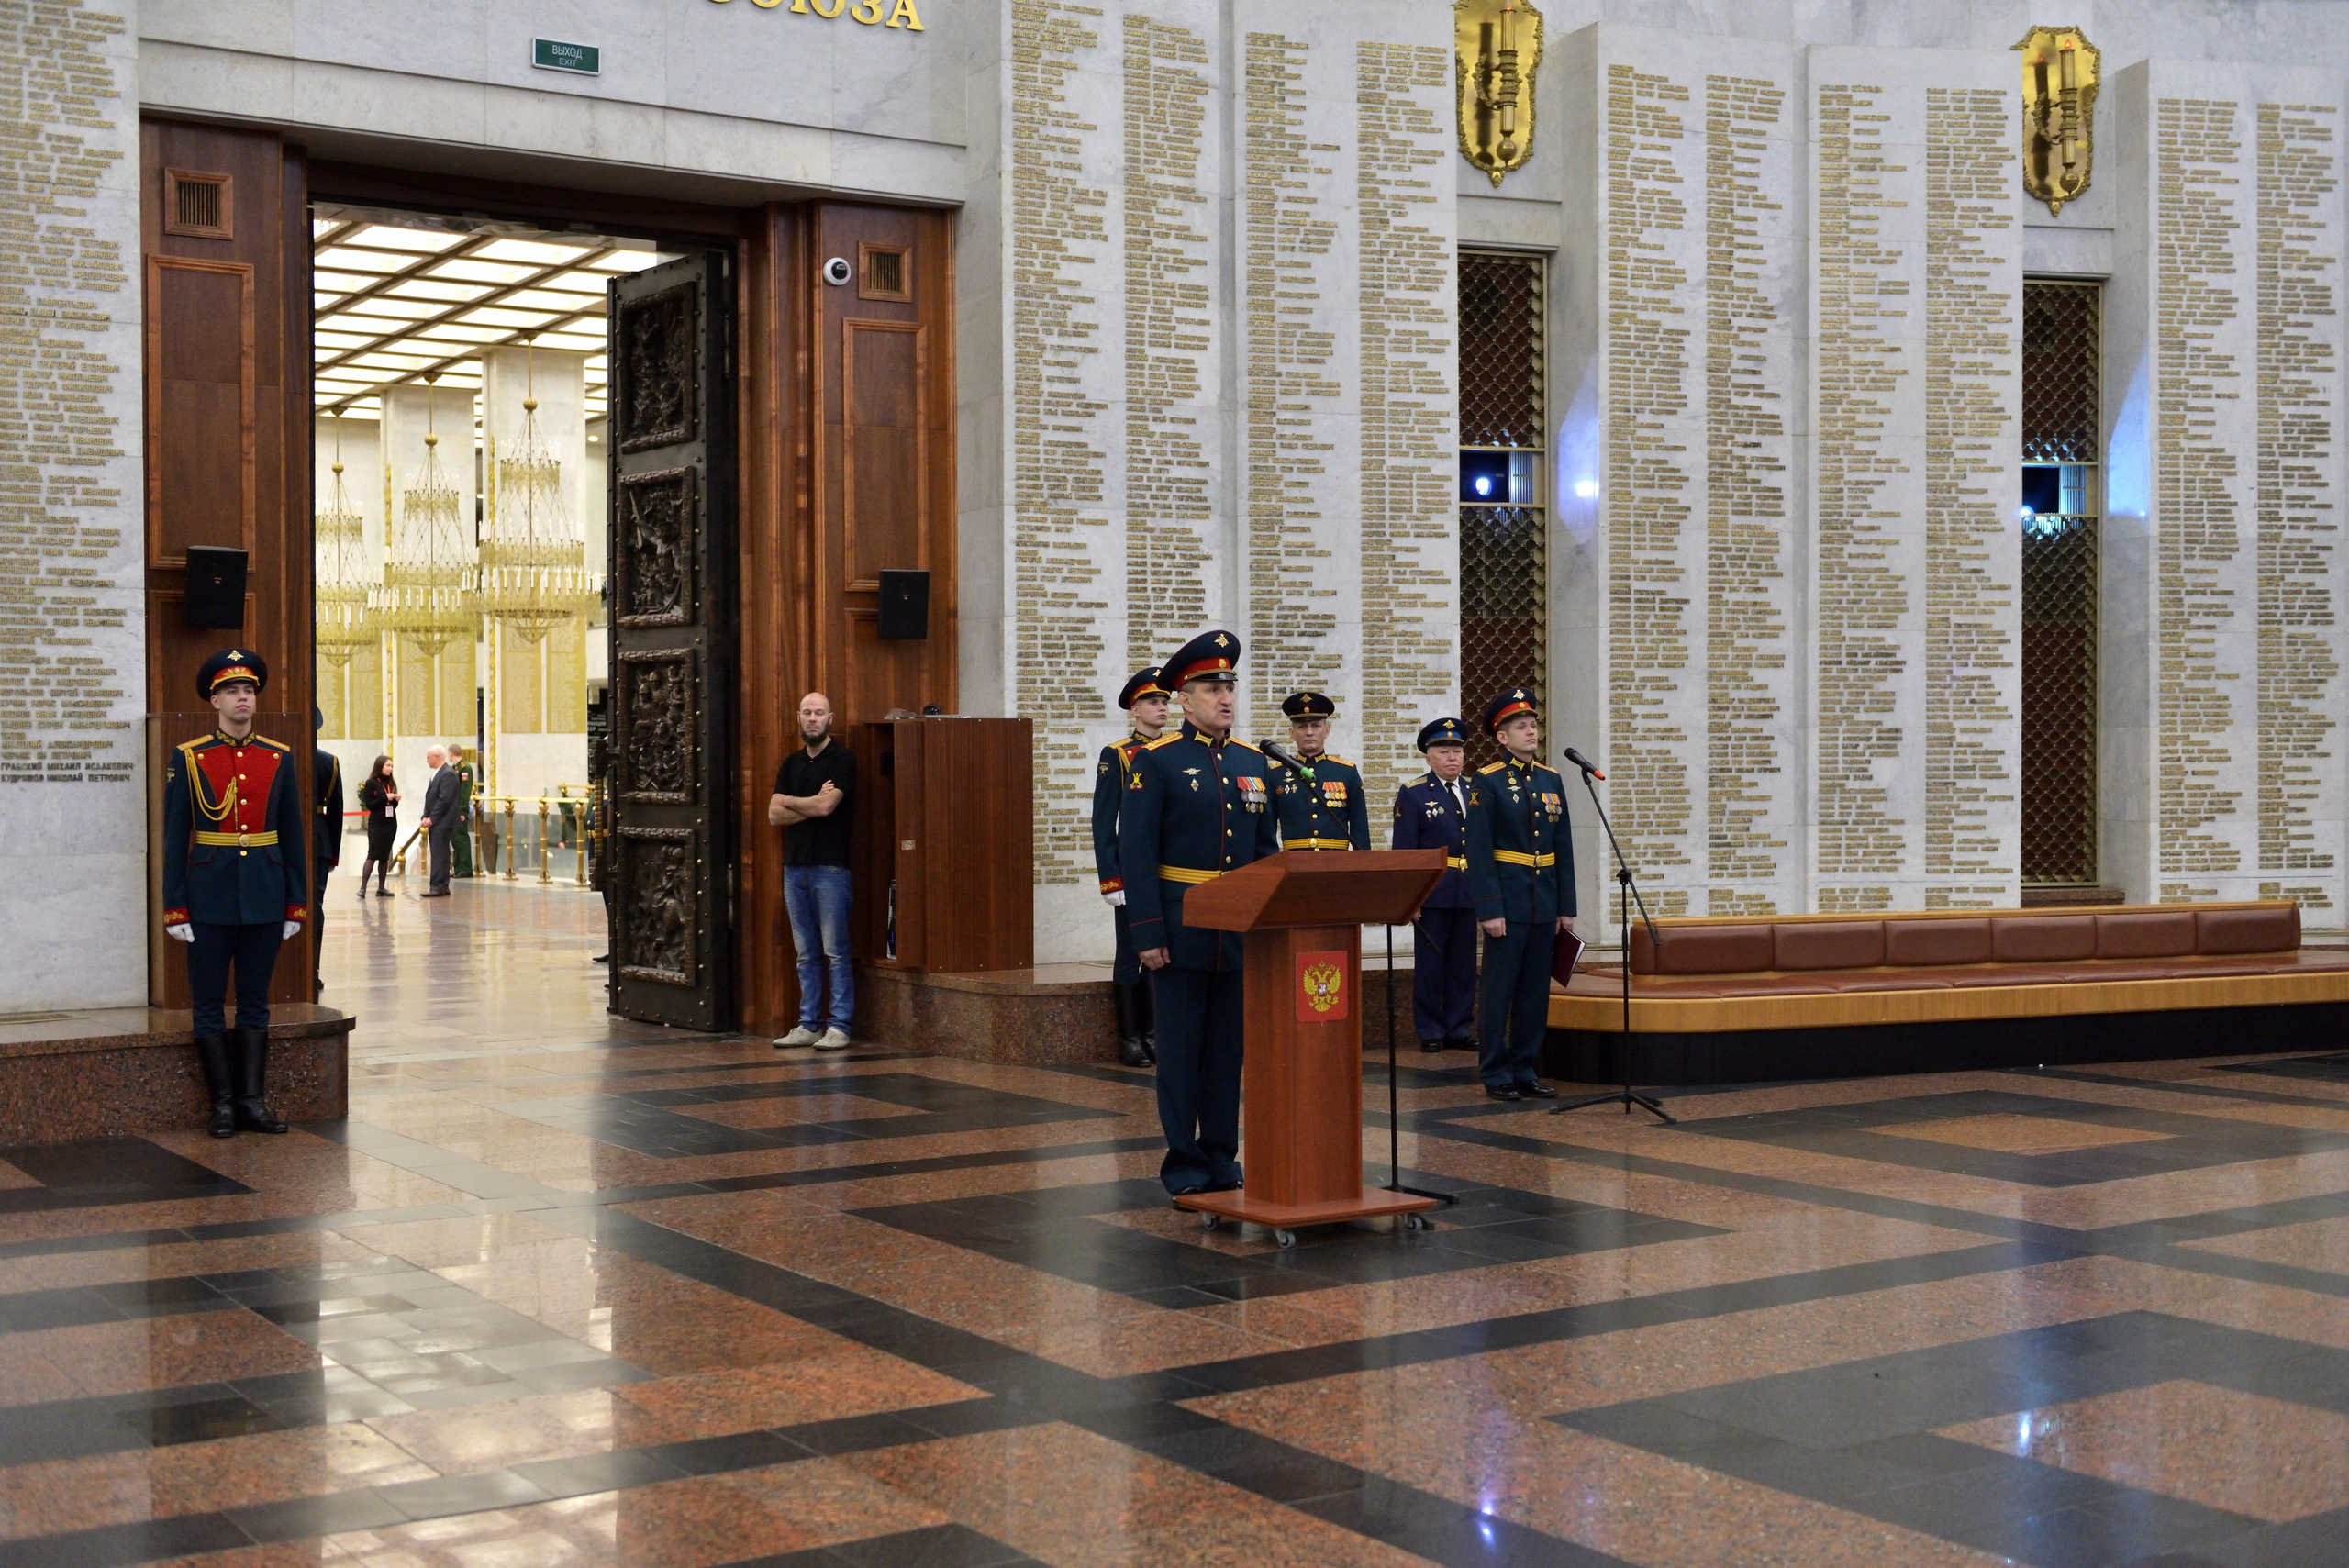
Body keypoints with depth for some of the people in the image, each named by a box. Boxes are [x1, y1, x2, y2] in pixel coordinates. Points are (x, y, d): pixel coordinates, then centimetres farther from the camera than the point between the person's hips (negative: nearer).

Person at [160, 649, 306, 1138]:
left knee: (255, 1004, 8)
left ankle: (252, 1101, 13)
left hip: (264, 897, 2)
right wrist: (175, 909, -6)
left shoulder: (280, 758, 6)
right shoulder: (187, 758, -1)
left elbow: (294, 836, 8)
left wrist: (296, 905, 4)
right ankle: (223, 1103, 10)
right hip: (210, 899, -2)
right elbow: (174, 838, -1)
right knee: (209, 1006, 3)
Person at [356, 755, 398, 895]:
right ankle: (363, 888, -13)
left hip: (391, 823, 5)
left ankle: (381, 888, 9)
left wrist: (396, 800, -5)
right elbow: (368, 805, -10)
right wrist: (385, 798, -18)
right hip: (376, 824, -5)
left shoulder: (391, 783, 10)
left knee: (385, 856, 6)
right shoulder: (371, 783, -6)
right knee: (372, 855, -11)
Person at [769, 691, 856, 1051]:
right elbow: (774, 815, 5)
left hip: (829, 868, -6)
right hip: (794, 868, 6)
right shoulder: (791, 763, 15)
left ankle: (838, 1027, -1)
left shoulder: (841, 760, -4)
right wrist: (813, 804, -8)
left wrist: (790, 801, 0)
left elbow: (825, 806, -16)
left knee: (835, 951, -4)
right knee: (806, 953, 10)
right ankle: (809, 1025, 14)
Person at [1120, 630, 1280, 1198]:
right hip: (1182, 931, -5)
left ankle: (1221, 1159, 18)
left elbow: (1266, 848, 15)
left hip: (1241, 932, 5)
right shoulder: (1155, 761, -5)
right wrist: (1147, 934, -15)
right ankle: (1184, 1166, 10)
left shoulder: (1253, 762, 12)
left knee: (1230, 1046, 9)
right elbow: (1135, 852, -9)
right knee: (1181, 1050, 2)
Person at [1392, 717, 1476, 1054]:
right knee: (1429, 964, 2)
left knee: (1464, 964, 8)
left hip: (1469, 893, 4)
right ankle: (1430, 1032, 8)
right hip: (1432, 893, -4)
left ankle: (1459, 1029, 15)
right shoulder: (1412, 795, -1)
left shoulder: (1474, 793, 12)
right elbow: (1402, 851, -5)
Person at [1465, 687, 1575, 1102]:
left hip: (1545, 902, 6)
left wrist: (1566, 907, 8)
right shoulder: (1487, 782, -5)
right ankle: (1496, 1074, 6)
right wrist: (1490, 909, -15)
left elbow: (1564, 847, 12)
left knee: (1536, 990, 8)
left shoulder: (1552, 780, 11)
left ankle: (1524, 1070, 16)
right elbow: (1479, 851, -9)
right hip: (1507, 901, -5)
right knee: (1500, 989, -1)